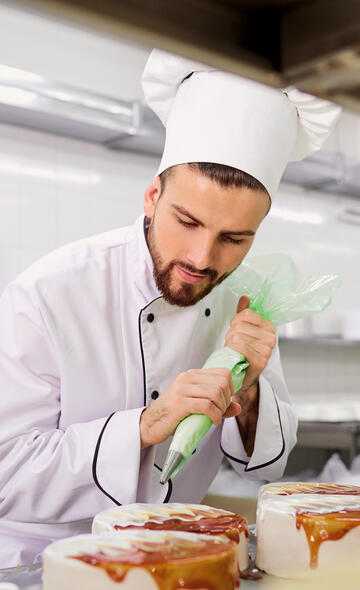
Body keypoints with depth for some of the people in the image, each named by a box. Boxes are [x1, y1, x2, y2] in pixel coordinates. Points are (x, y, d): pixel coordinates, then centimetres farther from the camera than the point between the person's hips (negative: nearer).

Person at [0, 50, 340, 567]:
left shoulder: (241, 303, -3)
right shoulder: (46, 297, -19)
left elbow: (267, 464, 2)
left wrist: (246, 393, -18)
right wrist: (144, 426, -31)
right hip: (42, 565, -3)